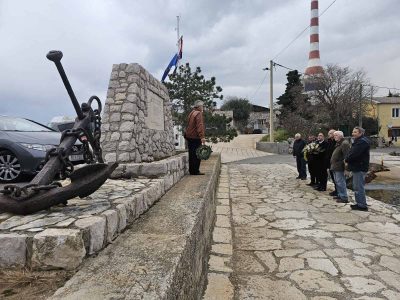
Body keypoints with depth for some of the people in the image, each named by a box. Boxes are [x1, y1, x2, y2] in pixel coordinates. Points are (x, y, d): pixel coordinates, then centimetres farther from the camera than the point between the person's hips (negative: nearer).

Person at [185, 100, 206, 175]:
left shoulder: (191, 113, 17)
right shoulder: (198, 114, -11)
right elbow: (199, 125, -22)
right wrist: (202, 136, -27)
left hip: (189, 136, 9)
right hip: (195, 137, -9)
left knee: (192, 154, 12)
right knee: (197, 154, -4)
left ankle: (191, 171, 17)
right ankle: (195, 171, -2)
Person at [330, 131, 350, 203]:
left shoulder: (344, 143, -15)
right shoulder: (338, 143, 19)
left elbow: (346, 156, -24)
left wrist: (344, 163, -26)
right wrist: (332, 164, 22)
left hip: (339, 167, -11)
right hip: (335, 167, 11)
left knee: (340, 182, -7)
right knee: (337, 182, 17)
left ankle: (344, 198, -2)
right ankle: (340, 195, 27)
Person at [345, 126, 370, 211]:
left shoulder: (362, 141, -17)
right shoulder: (358, 141, 18)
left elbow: (355, 153, -24)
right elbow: (352, 152, 18)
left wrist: (347, 160, -9)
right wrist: (348, 160, 2)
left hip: (360, 168, -11)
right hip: (357, 167, 11)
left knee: (359, 187, -6)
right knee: (356, 186, 16)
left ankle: (362, 205, 1)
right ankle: (359, 203, 24)